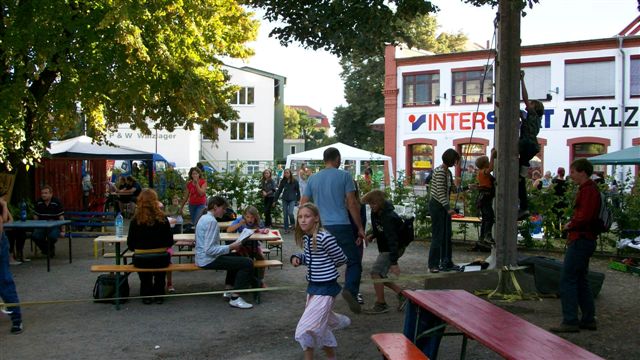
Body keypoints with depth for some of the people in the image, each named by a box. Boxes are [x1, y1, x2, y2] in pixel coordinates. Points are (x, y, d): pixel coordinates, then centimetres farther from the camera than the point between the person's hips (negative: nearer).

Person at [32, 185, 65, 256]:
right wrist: (35, 228, 4)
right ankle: (45, 248, 6)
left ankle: (51, 248, 4)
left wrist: (62, 231, -8)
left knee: (52, 236, -35)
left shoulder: (57, 203, -7)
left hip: (54, 226, -3)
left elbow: (61, 218, -6)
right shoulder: (38, 203, 4)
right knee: (34, 235, -27)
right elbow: (35, 217, 12)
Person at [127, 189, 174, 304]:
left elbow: (130, 245, -4)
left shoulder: (135, 220, -9)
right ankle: (158, 295, 34)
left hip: (141, 261, 0)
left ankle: (146, 295, 33)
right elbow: (170, 242, -2)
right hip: (161, 260, 0)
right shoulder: (162, 219, -9)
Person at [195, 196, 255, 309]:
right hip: (208, 260, -11)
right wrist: (230, 247, -19)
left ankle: (229, 291, 31)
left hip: (203, 257, 11)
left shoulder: (204, 218, 12)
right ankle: (235, 298, -11)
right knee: (247, 263, -15)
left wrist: (230, 246, 8)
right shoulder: (211, 221, -20)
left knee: (236, 257, 31)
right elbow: (210, 250, -26)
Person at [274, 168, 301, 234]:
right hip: (284, 199, 3)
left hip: (292, 200, -3)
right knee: (285, 214, 3)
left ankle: (292, 223, 14)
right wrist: (275, 200, 5)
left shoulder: (295, 181, -4)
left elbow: (298, 191, 3)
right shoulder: (283, 181, 3)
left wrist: (298, 199, 1)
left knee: (290, 213, -16)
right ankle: (286, 229, 13)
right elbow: (279, 191, 6)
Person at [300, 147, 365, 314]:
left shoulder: (313, 178, 12)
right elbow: (352, 203, -3)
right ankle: (350, 289, -22)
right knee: (354, 261, 3)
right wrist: (360, 228, 1)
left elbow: (303, 204, 12)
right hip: (341, 226, -4)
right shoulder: (344, 176, 1)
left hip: (320, 228, 4)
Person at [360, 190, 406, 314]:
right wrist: (372, 235, 2)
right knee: (379, 275, 9)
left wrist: (394, 262, -37)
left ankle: (381, 304, -2)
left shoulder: (388, 217, -28)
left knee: (376, 273, -13)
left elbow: (392, 240, -33)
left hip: (393, 249, -10)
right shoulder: (375, 213, 1)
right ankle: (401, 294, 18)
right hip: (384, 248, 10)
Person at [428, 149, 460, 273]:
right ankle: (433, 265, -1)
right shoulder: (440, 172, -17)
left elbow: (452, 188, 19)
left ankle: (446, 262, 23)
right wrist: (448, 208, -26)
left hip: (444, 206, 9)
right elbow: (440, 192, -22)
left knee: (447, 234, 13)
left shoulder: (448, 172, 12)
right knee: (438, 235, -7)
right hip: (437, 205, -9)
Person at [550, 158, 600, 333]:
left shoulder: (588, 190, -17)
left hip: (581, 240, -11)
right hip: (585, 239, 11)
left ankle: (570, 321, -5)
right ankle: (588, 319, 22)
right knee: (581, 280, 16)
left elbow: (584, 217, -25)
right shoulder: (588, 189, 17)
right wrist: (572, 225, 7)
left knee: (567, 280, -8)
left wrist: (570, 225, -8)